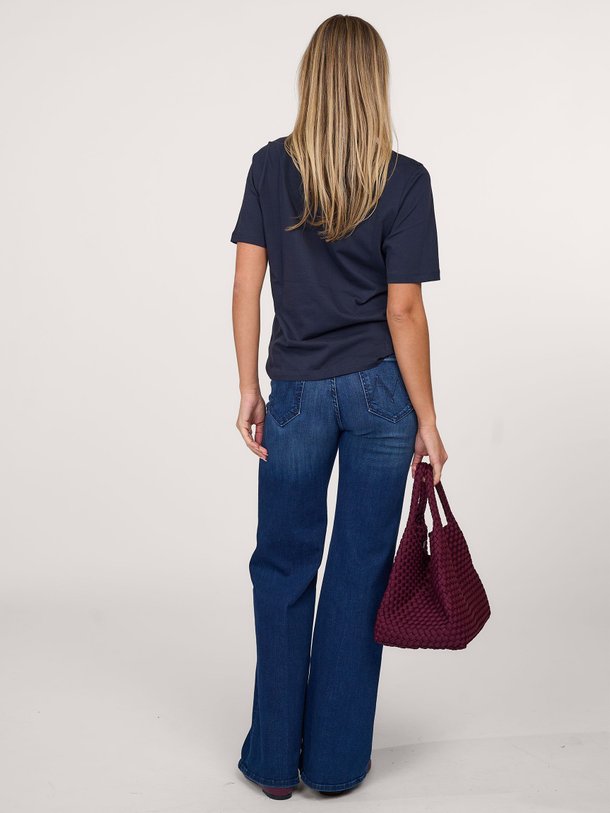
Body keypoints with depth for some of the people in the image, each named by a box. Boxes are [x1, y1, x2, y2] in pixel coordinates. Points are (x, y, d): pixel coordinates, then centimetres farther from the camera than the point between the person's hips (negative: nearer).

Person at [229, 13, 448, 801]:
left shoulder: (270, 168, -2)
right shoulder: (405, 181, -8)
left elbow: (247, 285, -3)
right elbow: (404, 309, -9)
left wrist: (249, 389, 5)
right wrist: (427, 420, -3)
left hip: (297, 395, 1)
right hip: (380, 392, -1)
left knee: (283, 567, 14)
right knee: (360, 569, 9)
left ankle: (274, 758, 22)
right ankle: (335, 761, 20)